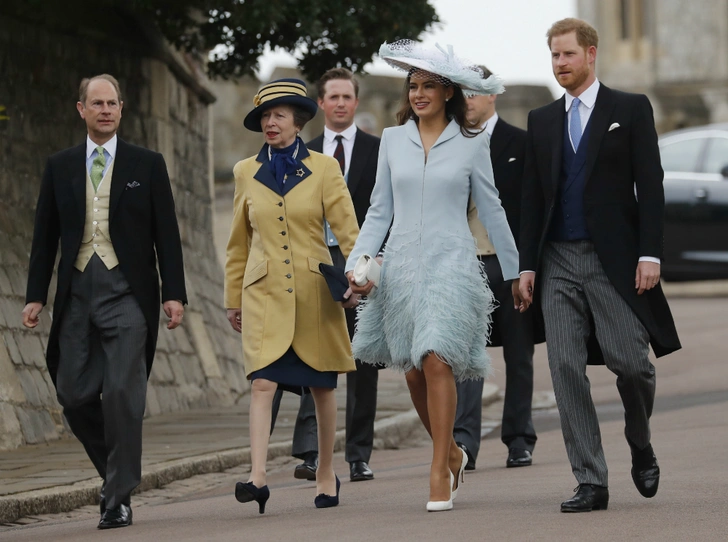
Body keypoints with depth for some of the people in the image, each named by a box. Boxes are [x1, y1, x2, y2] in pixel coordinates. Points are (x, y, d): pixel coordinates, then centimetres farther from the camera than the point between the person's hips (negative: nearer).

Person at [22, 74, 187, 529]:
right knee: (74, 394, 1)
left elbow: (166, 235, 3)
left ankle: (120, 498, -3)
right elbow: (46, 237, 13)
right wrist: (37, 296, 6)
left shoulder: (147, 165, 5)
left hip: (127, 291, -3)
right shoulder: (60, 167, 12)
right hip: (77, 292, 3)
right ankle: (119, 470, 24)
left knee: (122, 393, -10)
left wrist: (174, 294, -4)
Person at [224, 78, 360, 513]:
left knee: (322, 386, 7)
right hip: (264, 293, 1)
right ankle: (258, 477, -24)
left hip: (314, 291, -1)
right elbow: (239, 241, 15)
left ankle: (327, 475, 21)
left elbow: (347, 229, -1)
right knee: (263, 380, -15)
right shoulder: (247, 172, 9)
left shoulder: (324, 168, 2)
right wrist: (233, 298, 15)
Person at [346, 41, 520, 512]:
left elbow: (492, 211, 8)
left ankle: (440, 474, -14)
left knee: (437, 362, -17)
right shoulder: (393, 140, 8)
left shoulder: (470, 144, 2)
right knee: (414, 371, 6)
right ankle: (452, 453, 29)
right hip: (403, 263, 3)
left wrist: (516, 270, 11)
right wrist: (358, 263, -1)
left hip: (451, 264, -3)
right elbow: (380, 211, 10)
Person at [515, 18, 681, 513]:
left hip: (614, 259, -4)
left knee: (630, 361, -8)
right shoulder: (542, 120, 14)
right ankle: (591, 482, -1)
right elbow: (533, 197, 14)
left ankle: (641, 448, 22)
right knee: (566, 369, -4)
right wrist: (528, 265, 7)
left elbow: (650, 187, -2)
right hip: (559, 262, 4)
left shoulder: (630, 109, 3)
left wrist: (650, 254, -11)